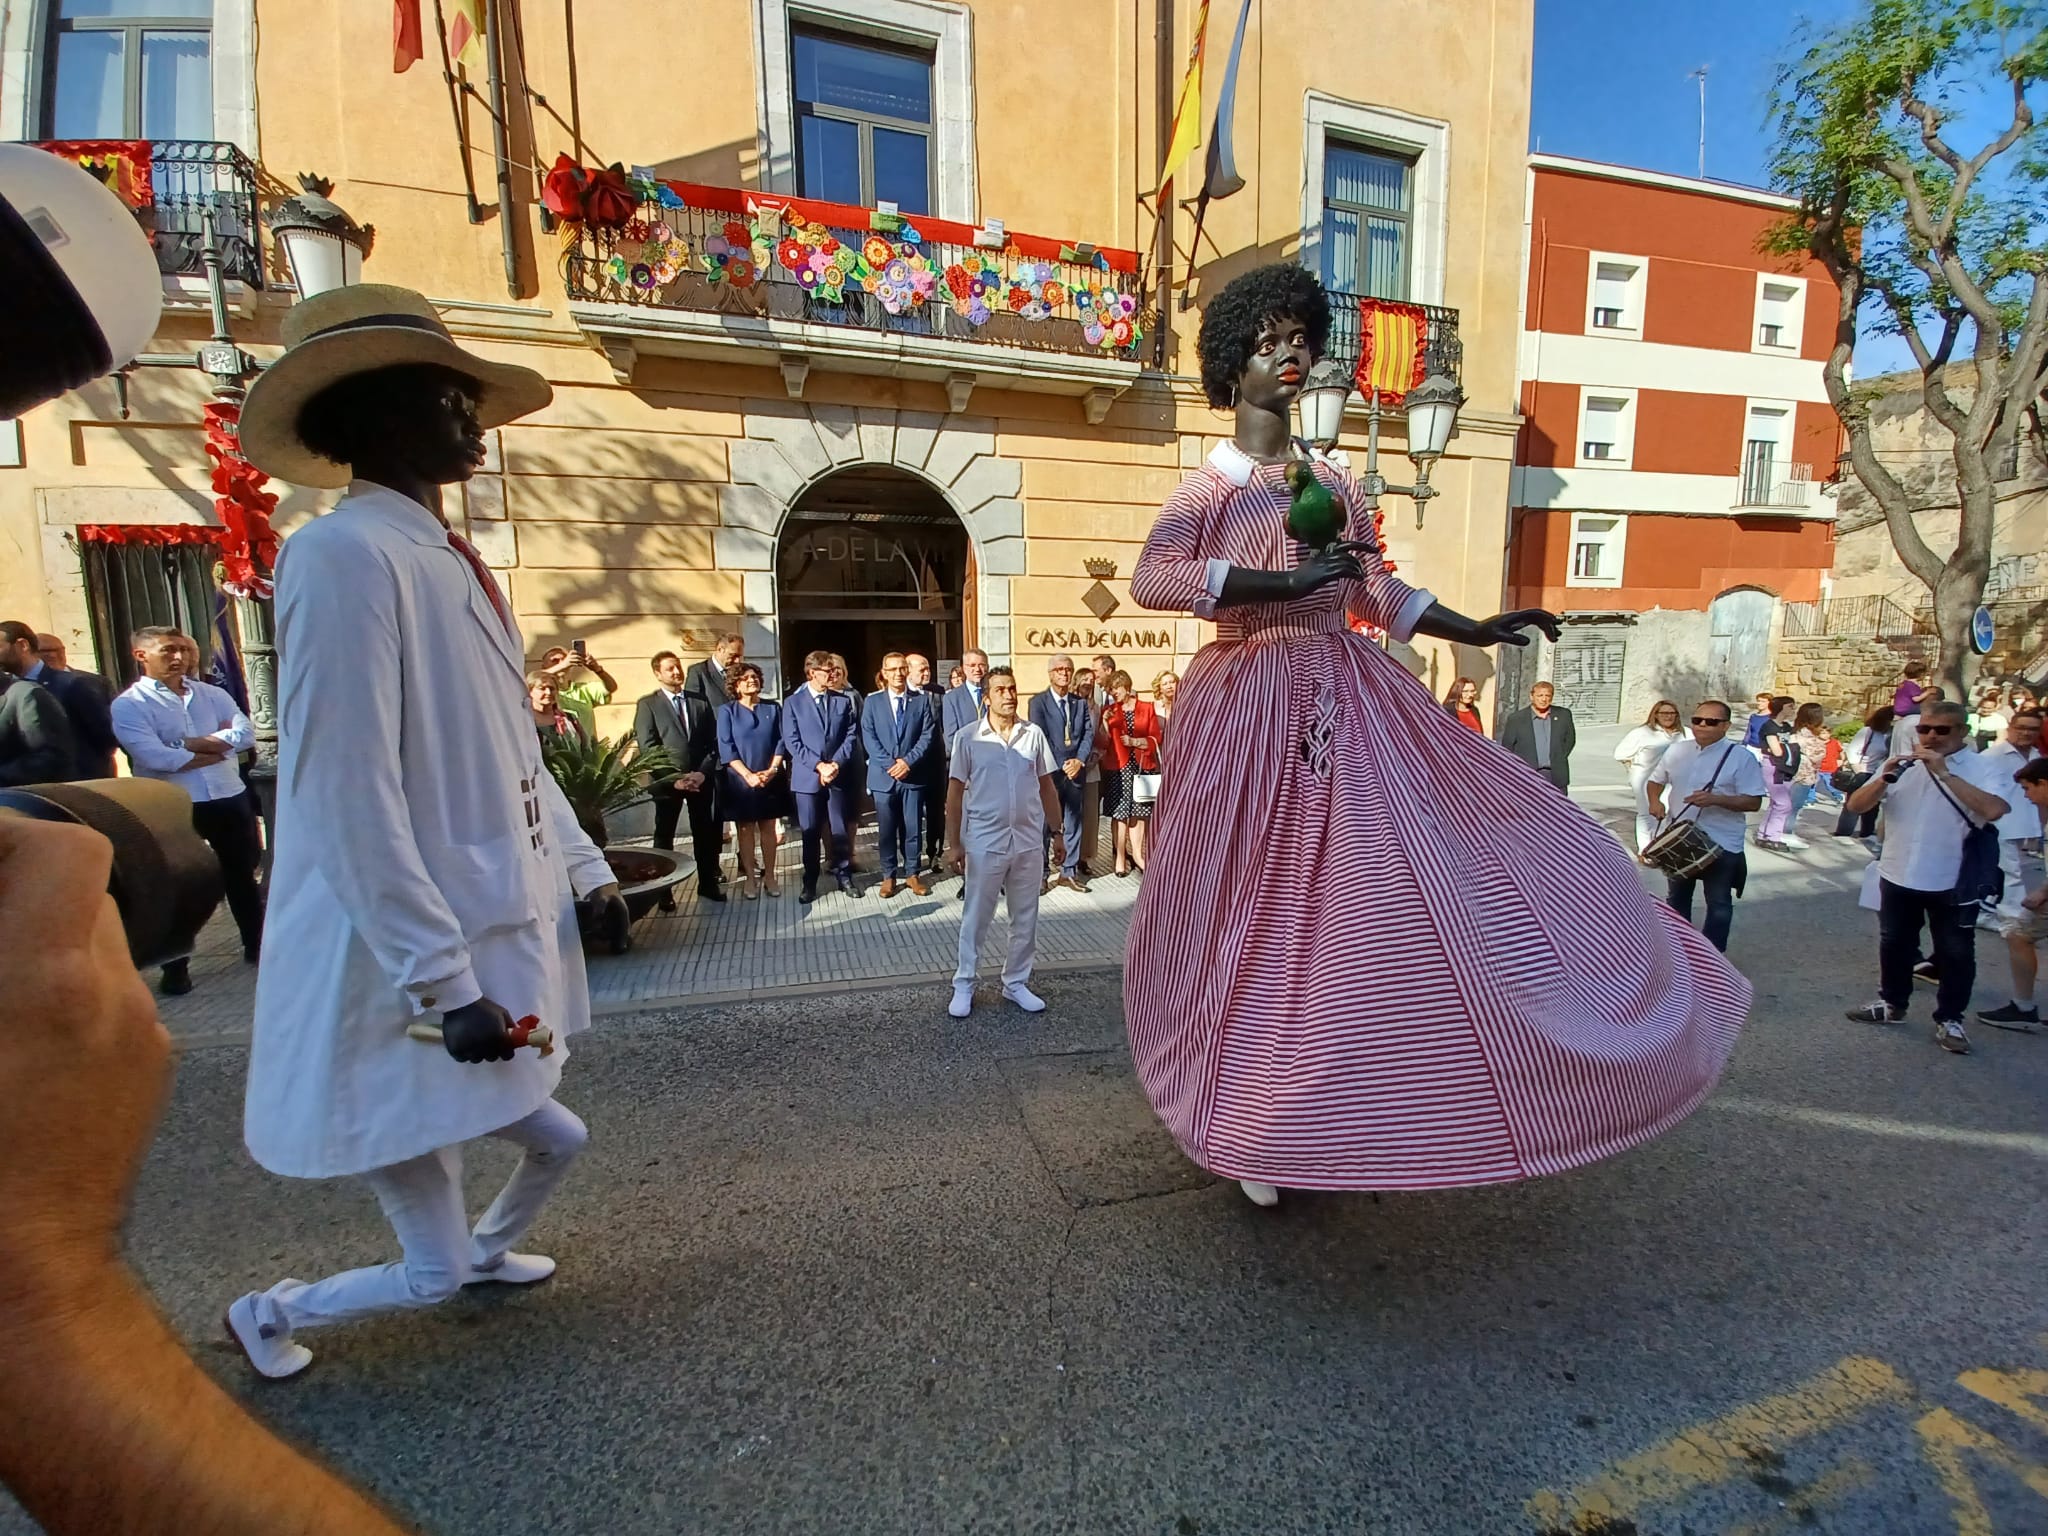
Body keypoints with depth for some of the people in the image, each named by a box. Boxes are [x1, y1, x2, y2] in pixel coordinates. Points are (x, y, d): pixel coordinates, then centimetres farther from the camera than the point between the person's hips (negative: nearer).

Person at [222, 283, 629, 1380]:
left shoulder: (452, 563, 10)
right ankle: (264, 1314, 41)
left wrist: (585, 871, 13)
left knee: (555, 1140, 26)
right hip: (409, 986, -8)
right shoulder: (346, 554, -19)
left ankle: (488, 1250, 54)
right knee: (429, 1273, 11)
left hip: (501, 952, 9)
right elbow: (349, 802, -24)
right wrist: (446, 982, -23)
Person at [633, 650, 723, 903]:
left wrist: (703, 772, -8)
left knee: (705, 833, 8)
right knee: (664, 835, 7)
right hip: (668, 781, -3)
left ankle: (708, 883, 20)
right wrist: (674, 778, -15)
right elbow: (647, 746, -9)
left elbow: (713, 742, 6)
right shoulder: (648, 704, -1)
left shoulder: (700, 701, 9)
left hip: (701, 778, 3)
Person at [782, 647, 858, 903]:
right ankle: (810, 882, 18)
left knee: (840, 830, 6)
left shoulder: (843, 701, 8)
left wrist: (836, 763, -11)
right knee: (810, 833, 6)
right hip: (807, 777, -1)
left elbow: (850, 735, 3)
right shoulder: (793, 703, 2)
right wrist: (819, 765, -13)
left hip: (839, 775, 1)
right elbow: (792, 741, -5)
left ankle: (844, 877, 19)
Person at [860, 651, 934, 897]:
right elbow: (868, 738, -2)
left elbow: (927, 736, -1)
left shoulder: (921, 701, 6)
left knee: (913, 828, 6)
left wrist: (908, 761, -13)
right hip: (883, 775, 0)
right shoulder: (872, 701, 5)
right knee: (886, 830, 6)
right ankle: (889, 876, 17)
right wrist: (890, 764, -13)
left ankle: (912, 874, 18)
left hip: (913, 774, 0)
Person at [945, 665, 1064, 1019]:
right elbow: (955, 792, -3)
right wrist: (953, 843, -7)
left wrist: (1058, 832, 8)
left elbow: (1046, 786, 8)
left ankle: (1016, 983, 29)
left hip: (1029, 841, 3)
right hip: (984, 843, -2)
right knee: (976, 918, 9)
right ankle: (963, 986, 25)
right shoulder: (968, 737, -6)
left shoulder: (1034, 734, 0)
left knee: (1025, 919, 13)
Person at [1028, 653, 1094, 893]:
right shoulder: (1038, 702, -1)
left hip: (1075, 771, 4)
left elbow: (1089, 733, 5)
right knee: (1044, 824, 2)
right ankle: (1042, 872, 11)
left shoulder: (1081, 703, 13)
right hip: (1049, 771, -4)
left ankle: (1069, 871, 18)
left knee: (1073, 823, 9)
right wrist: (1058, 767, -12)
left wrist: (1079, 760, -10)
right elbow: (1040, 737, -8)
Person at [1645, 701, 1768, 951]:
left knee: (1718, 904, 8)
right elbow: (1655, 780, 12)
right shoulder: (1676, 750, 0)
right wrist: (1655, 800, -9)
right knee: (1676, 898, 18)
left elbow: (1753, 801, -13)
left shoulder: (1741, 756, -11)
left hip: (1722, 845, -4)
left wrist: (1715, 799, -28)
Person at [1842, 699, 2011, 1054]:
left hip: (1953, 881, -3)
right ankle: (1892, 1004, 33)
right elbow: (1856, 805, -3)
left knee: (1955, 953, 8)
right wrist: (1885, 778, -19)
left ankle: (1949, 1020, 23)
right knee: (1895, 944, 17)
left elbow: (1994, 809, -27)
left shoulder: (1981, 768, -8)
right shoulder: (1904, 764, 2)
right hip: (1898, 875, 4)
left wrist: (1944, 773, -28)